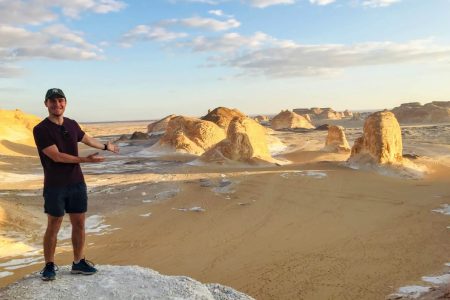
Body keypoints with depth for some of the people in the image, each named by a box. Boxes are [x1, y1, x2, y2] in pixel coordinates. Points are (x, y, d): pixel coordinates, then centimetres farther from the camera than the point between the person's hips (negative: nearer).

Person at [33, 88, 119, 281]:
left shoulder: (72, 125, 5)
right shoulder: (41, 130, -12)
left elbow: (87, 139, 25)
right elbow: (56, 156, -18)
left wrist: (106, 146, 38)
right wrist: (86, 160, -20)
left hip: (77, 183, 5)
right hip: (55, 186, -5)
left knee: (79, 224, 9)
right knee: (53, 227, 4)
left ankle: (78, 262, 22)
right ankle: (49, 265, 20)